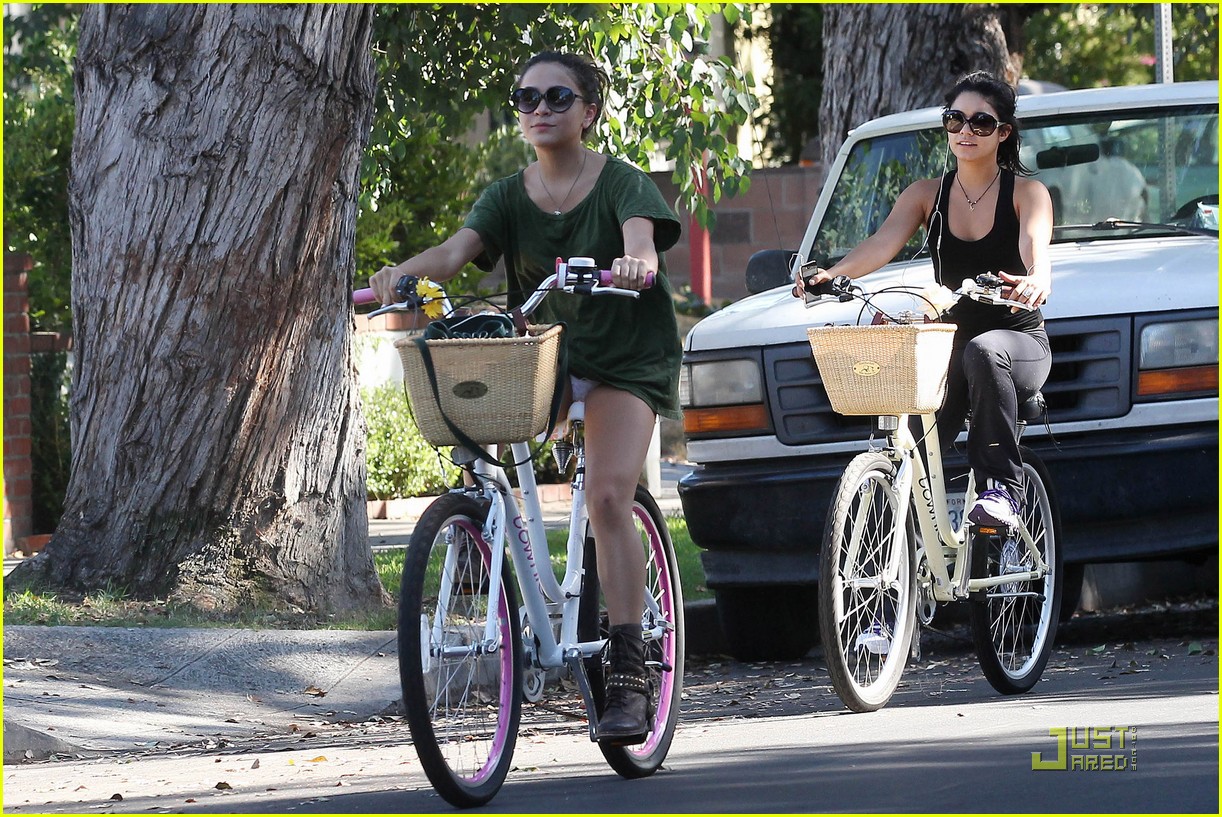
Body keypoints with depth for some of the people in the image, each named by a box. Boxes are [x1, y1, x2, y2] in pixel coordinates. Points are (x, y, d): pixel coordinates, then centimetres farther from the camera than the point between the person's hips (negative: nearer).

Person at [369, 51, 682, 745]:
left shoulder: (622, 183, -10)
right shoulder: (511, 196, -1)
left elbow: (641, 237, -31)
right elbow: (459, 248, -18)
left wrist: (635, 264, -56)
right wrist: (405, 272, -40)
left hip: (626, 356, -4)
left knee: (608, 498, -20)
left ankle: (628, 676, -19)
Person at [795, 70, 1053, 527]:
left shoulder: (1027, 193, -2)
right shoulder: (927, 195, 7)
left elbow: (1034, 246, -23)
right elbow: (884, 243, -10)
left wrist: (1037, 280, -49)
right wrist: (831, 275, -31)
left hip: (1019, 341, -3)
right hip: (950, 346, 3)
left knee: (984, 352, -40)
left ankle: (1002, 488, -35)